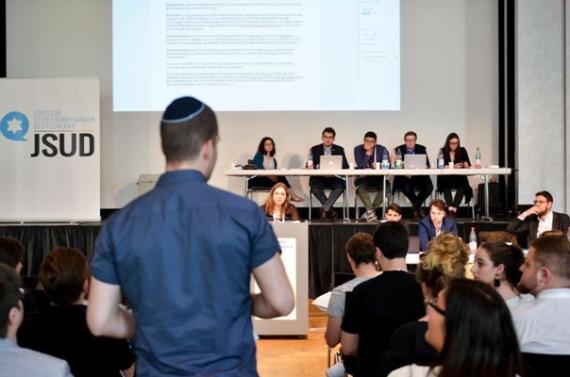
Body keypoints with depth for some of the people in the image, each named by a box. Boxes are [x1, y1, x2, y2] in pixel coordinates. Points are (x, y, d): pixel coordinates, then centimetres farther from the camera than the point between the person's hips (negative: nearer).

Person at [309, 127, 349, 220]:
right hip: (319, 178, 0)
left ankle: (325, 208, -29)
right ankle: (330, 210, -21)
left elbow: (346, 166, 4)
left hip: (334, 178, 0)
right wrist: (317, 166, -20)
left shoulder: (339, 150, 12)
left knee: (340, 186, -33)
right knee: (315, 187, -33)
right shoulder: (314, 149, 10)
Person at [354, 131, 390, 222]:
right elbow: (360, 165, -16)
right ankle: (370, 211, -26)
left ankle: (369, 212, -16)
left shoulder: (382, 149, -1)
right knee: (361, 187, -34)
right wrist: (368, 153, -23)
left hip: (378, 178, 1)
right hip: (363, 178, -1)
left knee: (386, 187, -28)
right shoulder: (358, 149, -4)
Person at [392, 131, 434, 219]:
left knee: (429, 187, -27)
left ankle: (416, 207, -9)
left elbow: (427, 165, 1)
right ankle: (418, 208, -8)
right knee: (406, 188, -33)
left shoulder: (422, 149, 8)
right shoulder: (399, 149, 4)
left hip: (419, 176, 2)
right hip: (404, 177, -2)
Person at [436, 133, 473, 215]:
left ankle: (454, 208, -39)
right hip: (445, 178, -1)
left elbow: (468, 165, 4)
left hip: (459, 178, 1)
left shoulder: (462, 150, 8)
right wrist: (453, 167, -20)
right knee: (446, 186, -34)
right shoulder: (442, 151, 1)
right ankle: (450, 207, -44)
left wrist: (466, 165, -21)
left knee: (462, 186, -31)